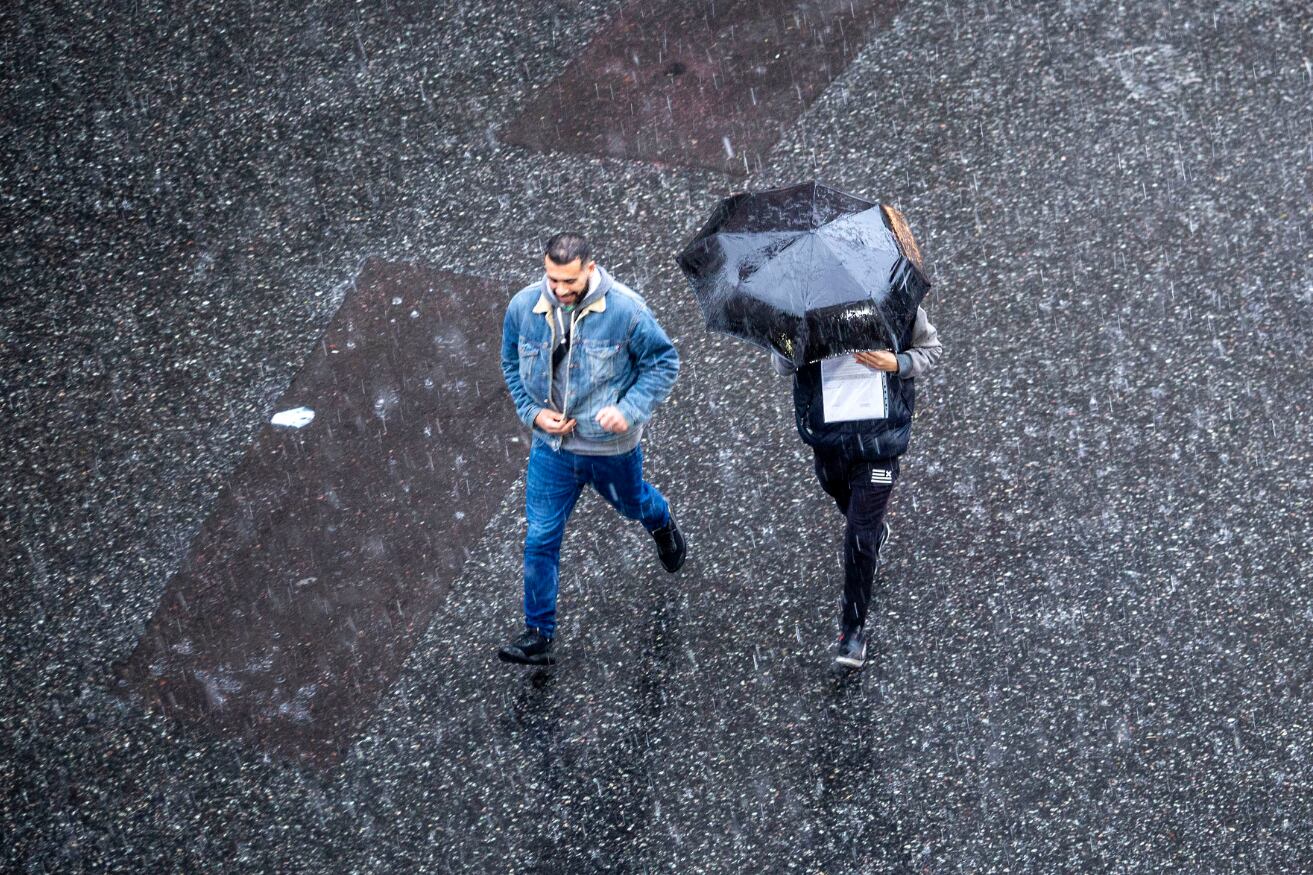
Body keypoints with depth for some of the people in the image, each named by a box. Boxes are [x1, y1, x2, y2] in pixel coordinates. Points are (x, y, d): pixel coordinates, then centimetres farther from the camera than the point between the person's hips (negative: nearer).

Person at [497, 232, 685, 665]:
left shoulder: (625, 309, -22)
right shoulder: (524, 306, -12)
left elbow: (664, 361, -10)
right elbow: (511, 363, 5)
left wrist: (630, 408, -24)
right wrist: (532, 412, -8)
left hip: (611, 446, -1)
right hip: (551, 447, 2)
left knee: (631, 503, 27)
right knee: (541, 539, 0)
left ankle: (662, 523, 65)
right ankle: (539, 633, 11)